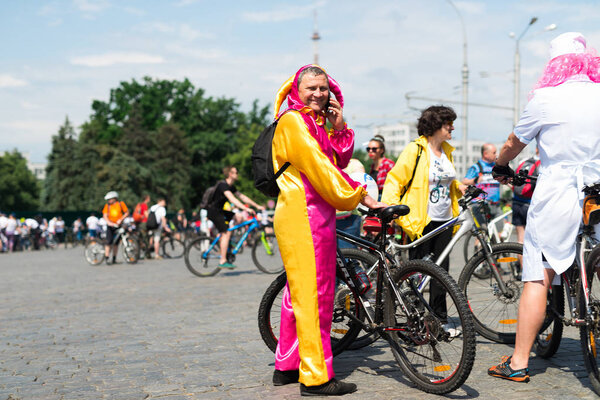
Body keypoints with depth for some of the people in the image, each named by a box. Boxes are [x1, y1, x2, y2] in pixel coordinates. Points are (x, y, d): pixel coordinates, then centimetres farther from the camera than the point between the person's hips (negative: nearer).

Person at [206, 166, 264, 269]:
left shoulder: (231, 186, 11)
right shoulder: (223, 185, -19)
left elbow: (242, 197, 14)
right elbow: (232, 199, -31)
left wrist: (257, 206, 9)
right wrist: (246, 208, -39)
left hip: (219, 211, 9)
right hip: (213, 211, -9)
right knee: (226, 233, -16)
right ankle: (222, 261, -16)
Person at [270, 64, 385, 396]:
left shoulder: (316, 122, 21)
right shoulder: (293, 121, -10)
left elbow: (339, 160, 15)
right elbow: (319, 168, -18)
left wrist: (339, 127, 0)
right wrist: (362, 197, -15)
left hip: (315, 214, 10)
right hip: (304, 215, -10)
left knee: (299, 292, 15)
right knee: (315, 293, -9)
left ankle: (287, 367, 25)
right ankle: (316, 377, -3)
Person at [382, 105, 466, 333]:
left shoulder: (447, 151, 14)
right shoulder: (415, 150, -8)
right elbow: (394, 181, -8)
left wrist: (460, 188, 9)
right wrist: (389, 208, -20)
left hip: (444, 220, 7)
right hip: (421, 222, -7)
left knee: (441, 270, 8)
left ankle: (439, 318, 17)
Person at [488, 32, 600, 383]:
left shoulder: (544, 99, -3)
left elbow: (514, 144, 11)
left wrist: (500, 166, 31)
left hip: (555, 193, -3)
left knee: (538, 278, -1)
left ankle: (519, 363, 2)